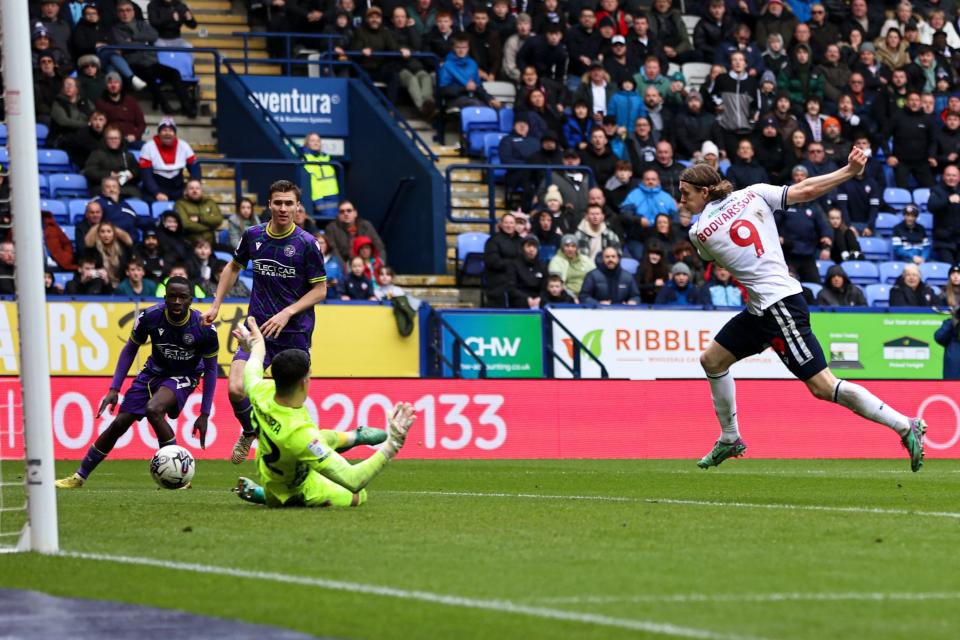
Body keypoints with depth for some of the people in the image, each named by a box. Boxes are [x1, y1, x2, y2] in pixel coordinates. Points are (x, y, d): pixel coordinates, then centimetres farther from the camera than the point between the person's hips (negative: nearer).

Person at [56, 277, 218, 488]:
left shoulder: (204, 329, -26)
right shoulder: (150, 317, -21)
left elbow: (211, 369, -11)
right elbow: (130, 350, -2)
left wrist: (204, 414, -12)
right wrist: (114, 389, -7)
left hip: (183, 378, -3)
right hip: (154, 372, 3)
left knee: (153, 409, -32)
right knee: (120, 423, -2)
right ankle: (80, 477, 15)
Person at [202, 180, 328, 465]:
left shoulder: (307, 243, -8)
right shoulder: (253, 236, 2)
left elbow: (320, 289, -4)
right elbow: (234, 267, 21)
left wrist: (287, 313, -16)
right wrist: (215, 305, 16)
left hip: (295, 334, -2)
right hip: (258, 330, 2)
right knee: (236, 389, -14)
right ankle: (250, 433, 17)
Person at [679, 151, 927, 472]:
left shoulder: (698, 233, -7)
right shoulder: (754, 194, 5)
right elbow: (804, 191, -2)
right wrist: (850, 170, 2)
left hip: (779, 305, -9)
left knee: (823, 386, -8)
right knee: (712, 360, 17)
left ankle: (906, 426, -8)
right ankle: (730, 440, 29)